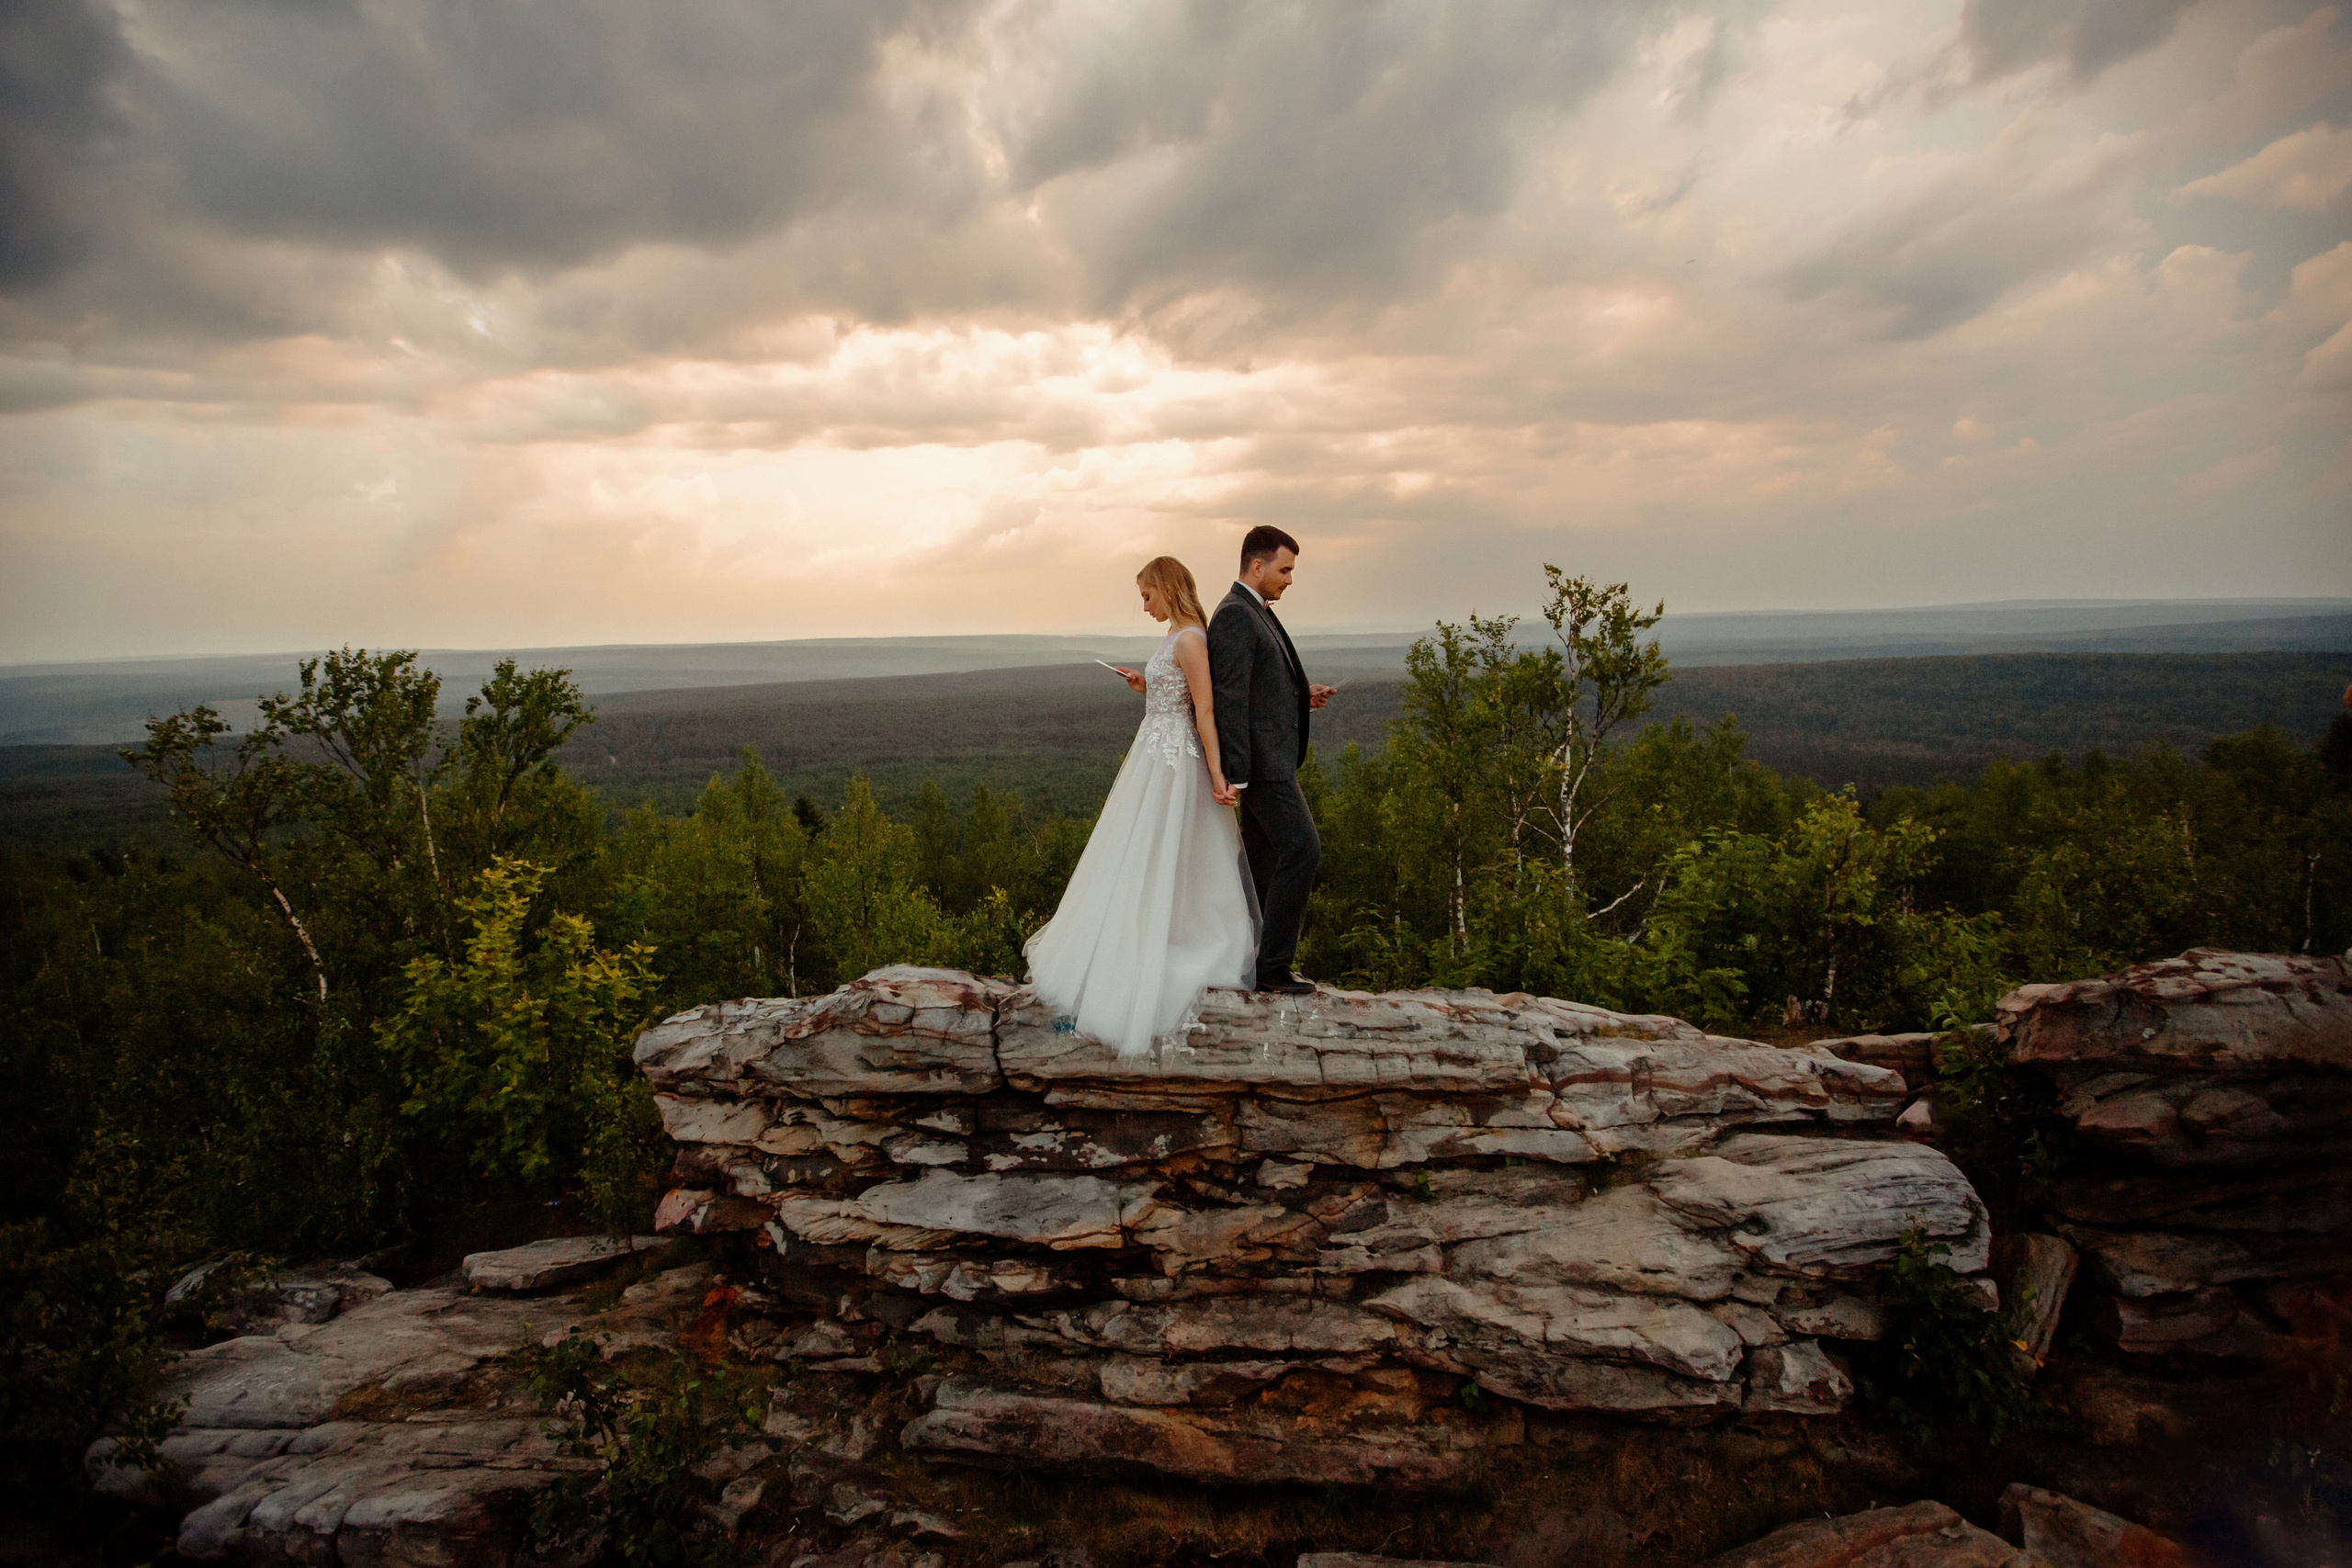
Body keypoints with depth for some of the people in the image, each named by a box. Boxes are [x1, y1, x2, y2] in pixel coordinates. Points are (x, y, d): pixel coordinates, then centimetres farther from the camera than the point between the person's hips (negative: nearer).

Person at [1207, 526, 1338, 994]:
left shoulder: (1256, 613, 18)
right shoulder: (1235, 614, -15)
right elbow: (1230, 696, -21)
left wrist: (1300, 695, 11)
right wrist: (1236, 774, -23)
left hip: (1272, 757, 10)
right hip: (1261, 758, -10)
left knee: (1263, 858, 12)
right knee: (1302, 848, -11)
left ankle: (1244, 960, 19)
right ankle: (1273, 963, -6)